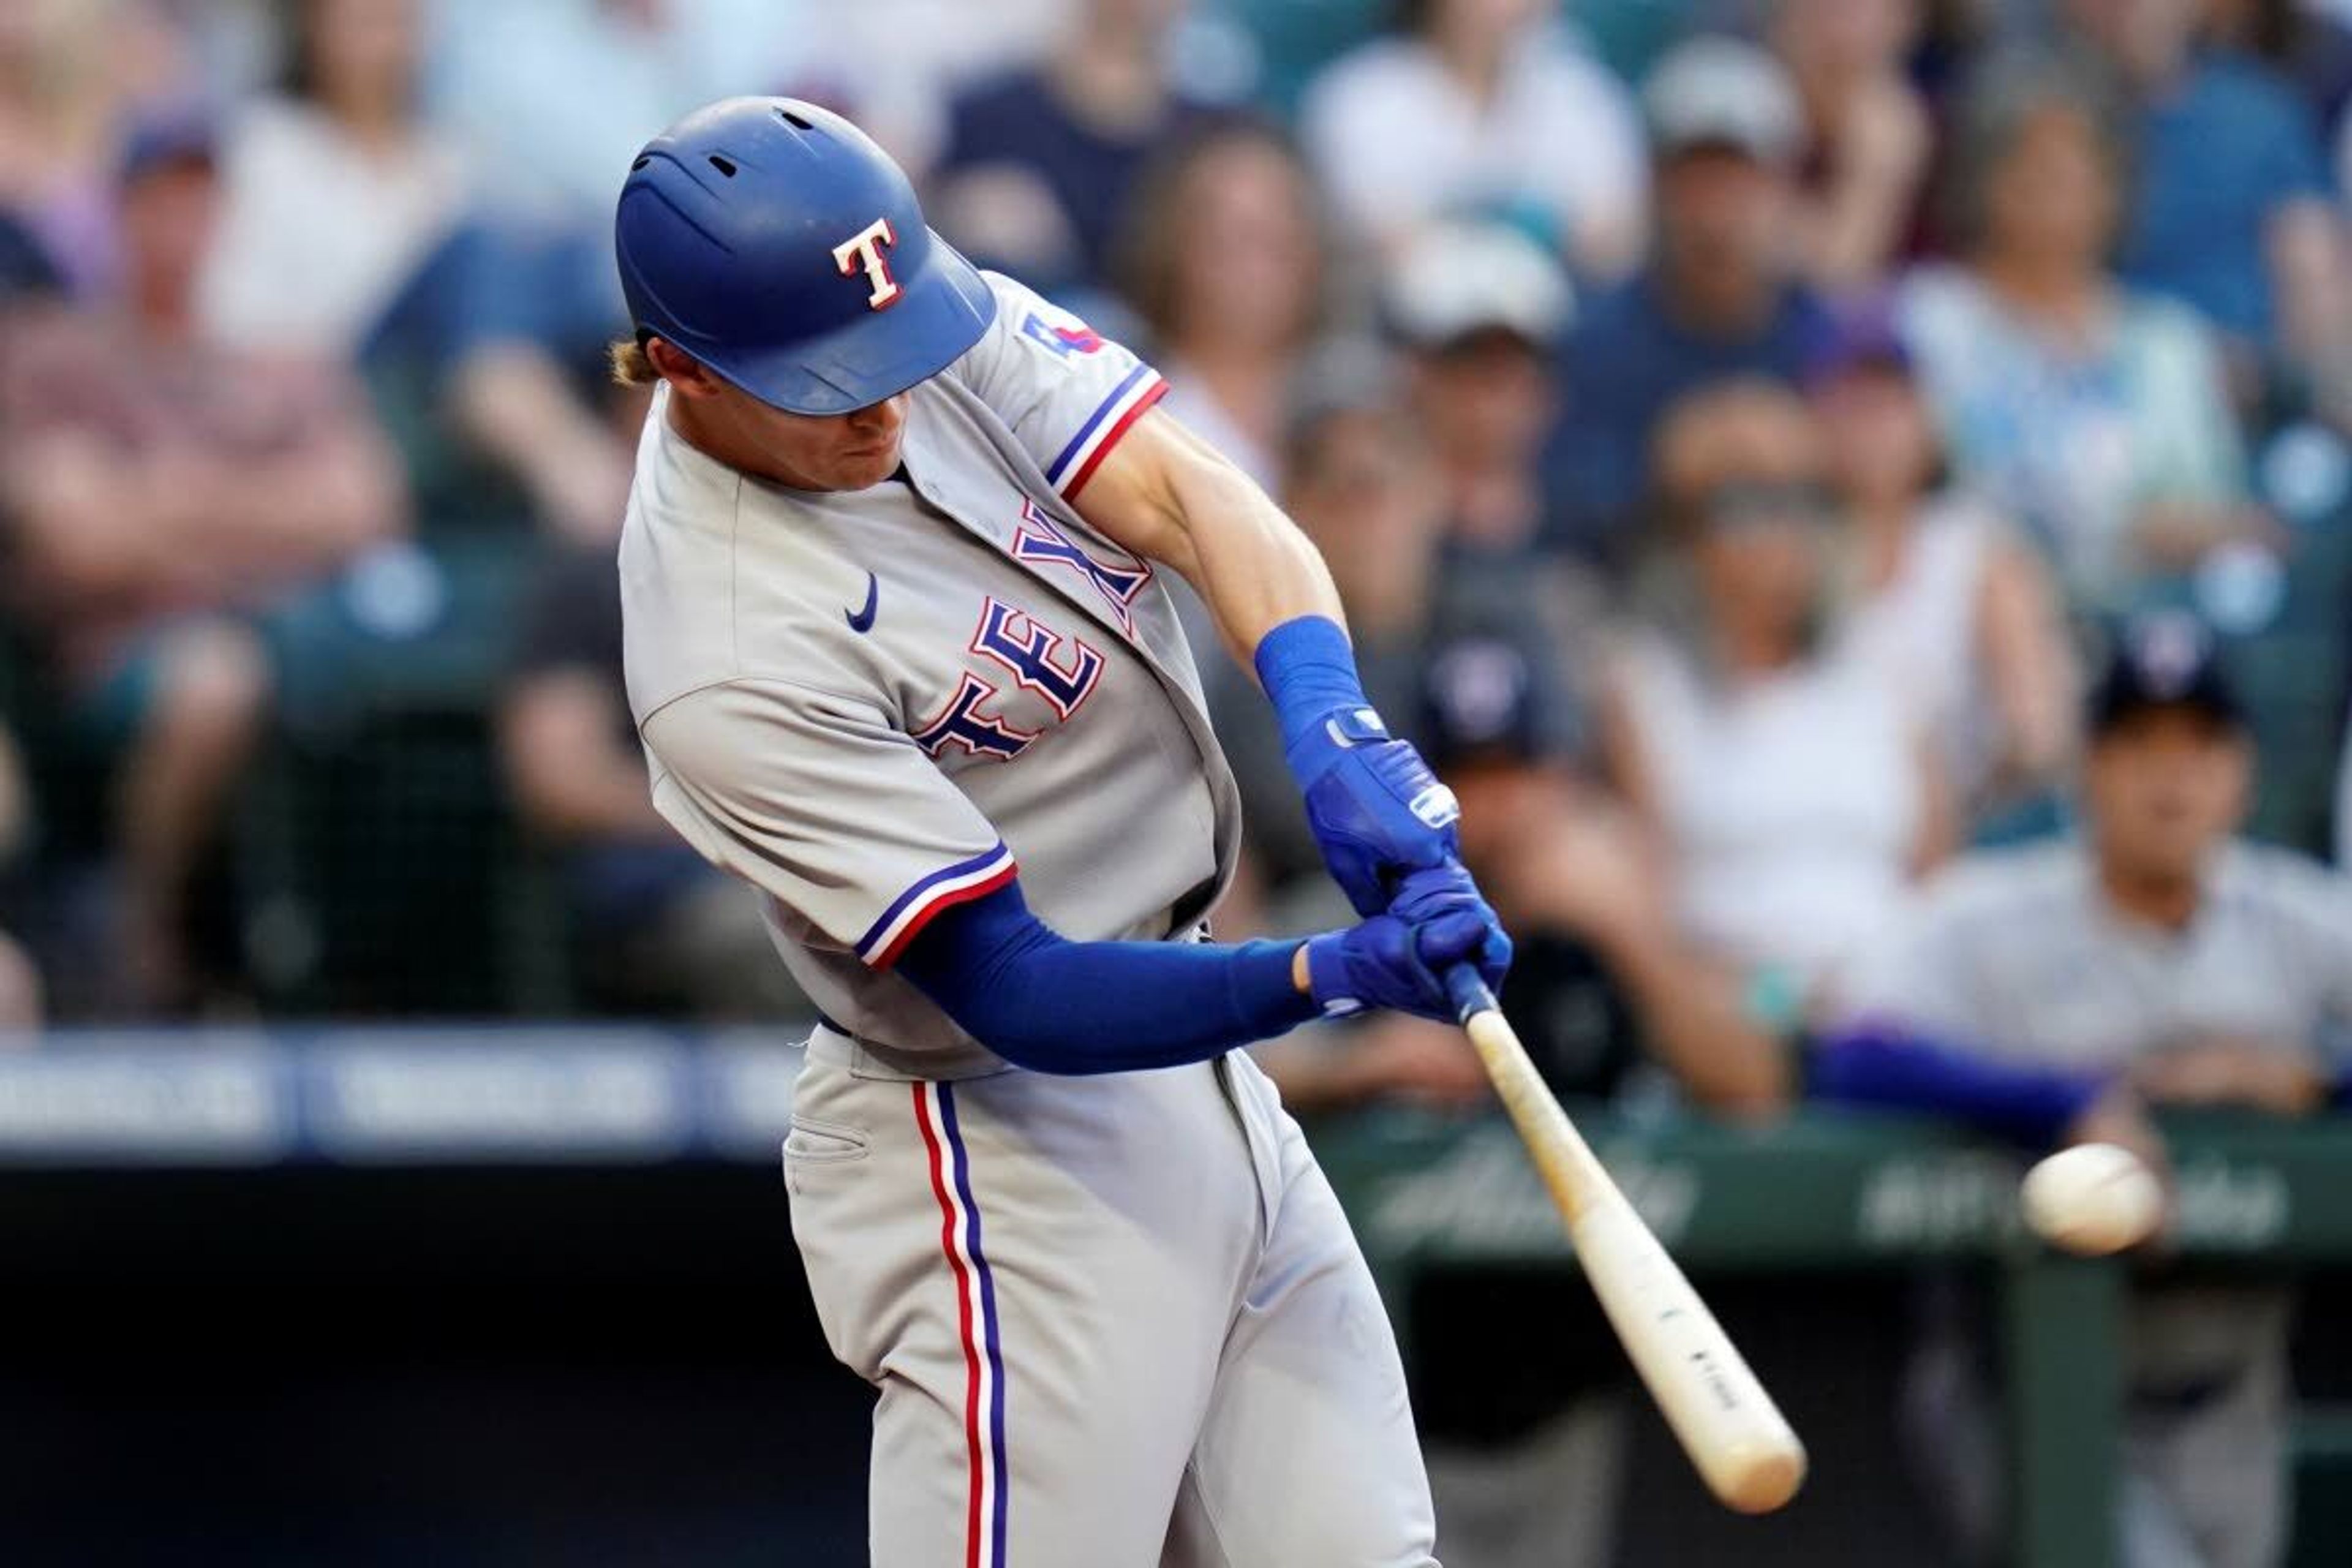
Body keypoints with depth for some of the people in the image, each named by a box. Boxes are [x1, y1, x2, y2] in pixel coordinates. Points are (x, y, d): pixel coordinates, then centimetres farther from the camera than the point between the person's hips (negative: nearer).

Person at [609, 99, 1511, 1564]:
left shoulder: (940, 322, -5)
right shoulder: (733, 663, -26)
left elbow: (1189, 498, -15)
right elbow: (1017, 997, -25)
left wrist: (1333, 727, -34)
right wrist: (1335, 976, -37)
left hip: (1200, 1084, 8)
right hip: (1011, 1153, -8)